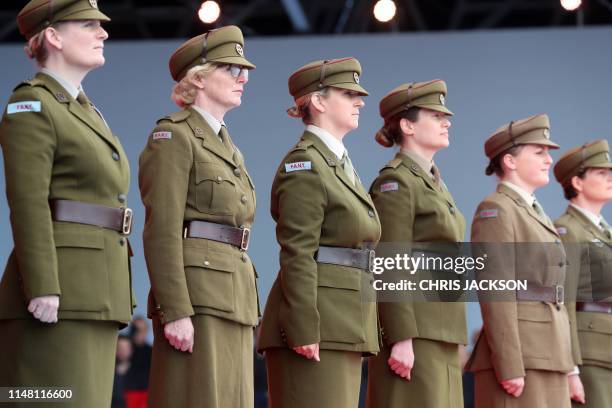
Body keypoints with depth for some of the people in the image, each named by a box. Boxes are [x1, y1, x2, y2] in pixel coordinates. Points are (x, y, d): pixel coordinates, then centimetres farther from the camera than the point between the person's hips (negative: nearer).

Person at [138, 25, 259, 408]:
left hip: (233, 299, 9)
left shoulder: (227, 146, 23)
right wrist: (175, 311, -21)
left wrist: (246, 310, 19)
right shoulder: (174, 136, -4)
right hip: (196, 292, -9)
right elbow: (161, 230, -13)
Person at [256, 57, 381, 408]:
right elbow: (297, 255, -15)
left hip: (345, 330, 9)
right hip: (316, 326, -9)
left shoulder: (341, 165, 21)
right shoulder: (304, 165, -7)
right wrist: (303, 331, -22)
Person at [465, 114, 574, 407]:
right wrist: (510, 368, -22)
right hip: (517, 352, -9)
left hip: (549, 358, 9)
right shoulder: (495, 210, -6)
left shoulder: (536, 214, 21)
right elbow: (495, 294, -15)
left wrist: (567, 368, 19)